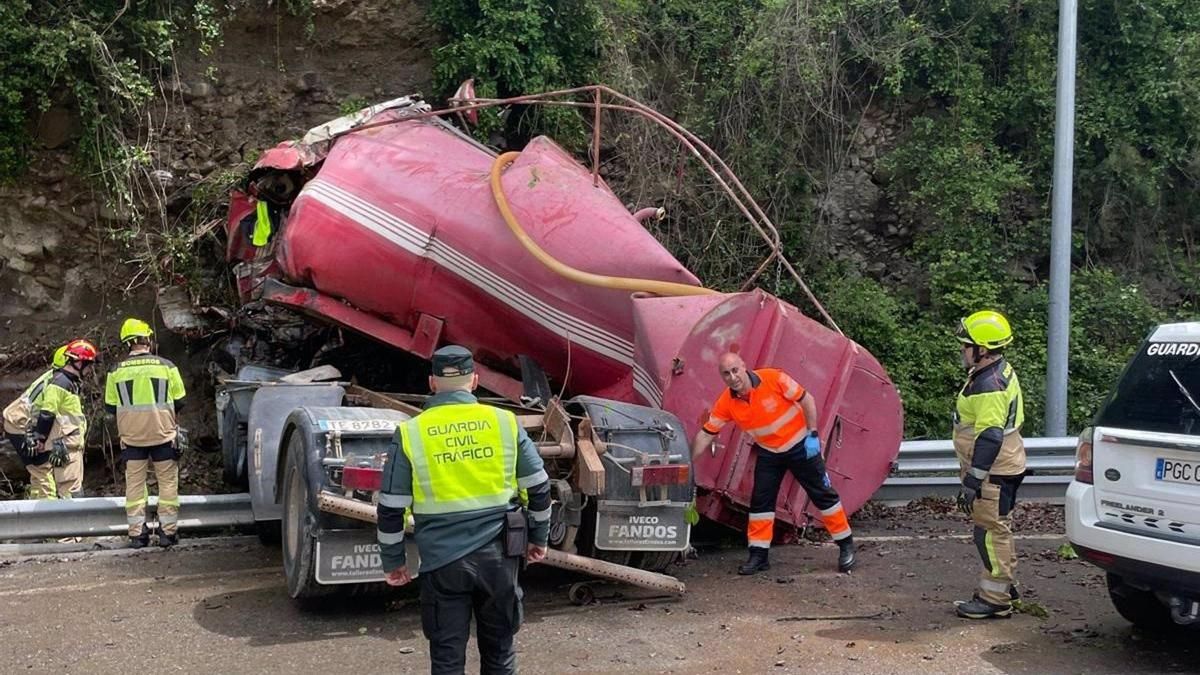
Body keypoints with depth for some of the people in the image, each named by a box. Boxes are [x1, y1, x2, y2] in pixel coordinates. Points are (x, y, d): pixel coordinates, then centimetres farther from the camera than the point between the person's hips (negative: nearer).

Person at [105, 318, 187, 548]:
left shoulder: (117, 371, -2)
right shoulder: (166, 366, -7)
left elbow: (110, 406, 5)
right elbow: (179, 401, 0)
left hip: (131, 436, 2)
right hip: (163, 434, -1)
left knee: (134, 483, 10)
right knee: (168, 482, 7)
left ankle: (136, 533, 9)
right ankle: (168, 531, 6)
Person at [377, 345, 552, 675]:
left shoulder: (410, 433, -4)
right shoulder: (505, 422, -1)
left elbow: (391, 508, 0)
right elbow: (539, 488, 5)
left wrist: (393, 560, 13)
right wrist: (539, 538, 19)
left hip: (442, 560, -1)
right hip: (498, 555, 1)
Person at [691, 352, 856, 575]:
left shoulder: (773, 378, -25)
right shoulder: (726, 403, -14)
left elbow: (806, 399, -16)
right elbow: (706, 434, -9)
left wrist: (813, 434, -17)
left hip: (800, 445, -4)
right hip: (768, 453, 4)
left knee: (823, 494, 1)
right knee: (760, 501, 0)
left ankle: (846, 545, 13)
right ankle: (759, 555, 9)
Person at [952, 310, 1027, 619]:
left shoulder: (990, 386, -23)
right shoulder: (995, 374, 12)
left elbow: (989, 438, -27)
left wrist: (972, 482, -25)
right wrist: (971, 473, 26)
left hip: (994, 474, -11)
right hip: (999, 469, 11)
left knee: (991, 532, -4)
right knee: (995, 529, 19)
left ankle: (995, 599, 4)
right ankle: (1004, 587, 30)